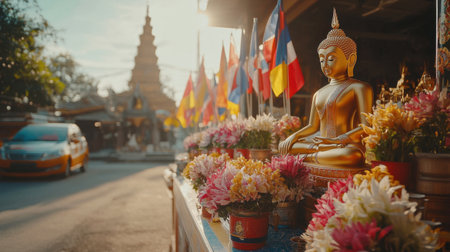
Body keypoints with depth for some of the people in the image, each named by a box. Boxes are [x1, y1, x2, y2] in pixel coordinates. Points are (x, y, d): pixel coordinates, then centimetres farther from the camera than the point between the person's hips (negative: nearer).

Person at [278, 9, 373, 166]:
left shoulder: (359, 88, -4)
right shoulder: (318, 94, 19)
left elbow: (365, 126, -13)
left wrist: (337, 140, -27)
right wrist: (294, 137, -1)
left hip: (346, 144, -5)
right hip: (320, 142, 6)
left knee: (353, 155, -40)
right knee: (283, 146, -3)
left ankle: (309, 157, -22)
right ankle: (319, 150, -13)